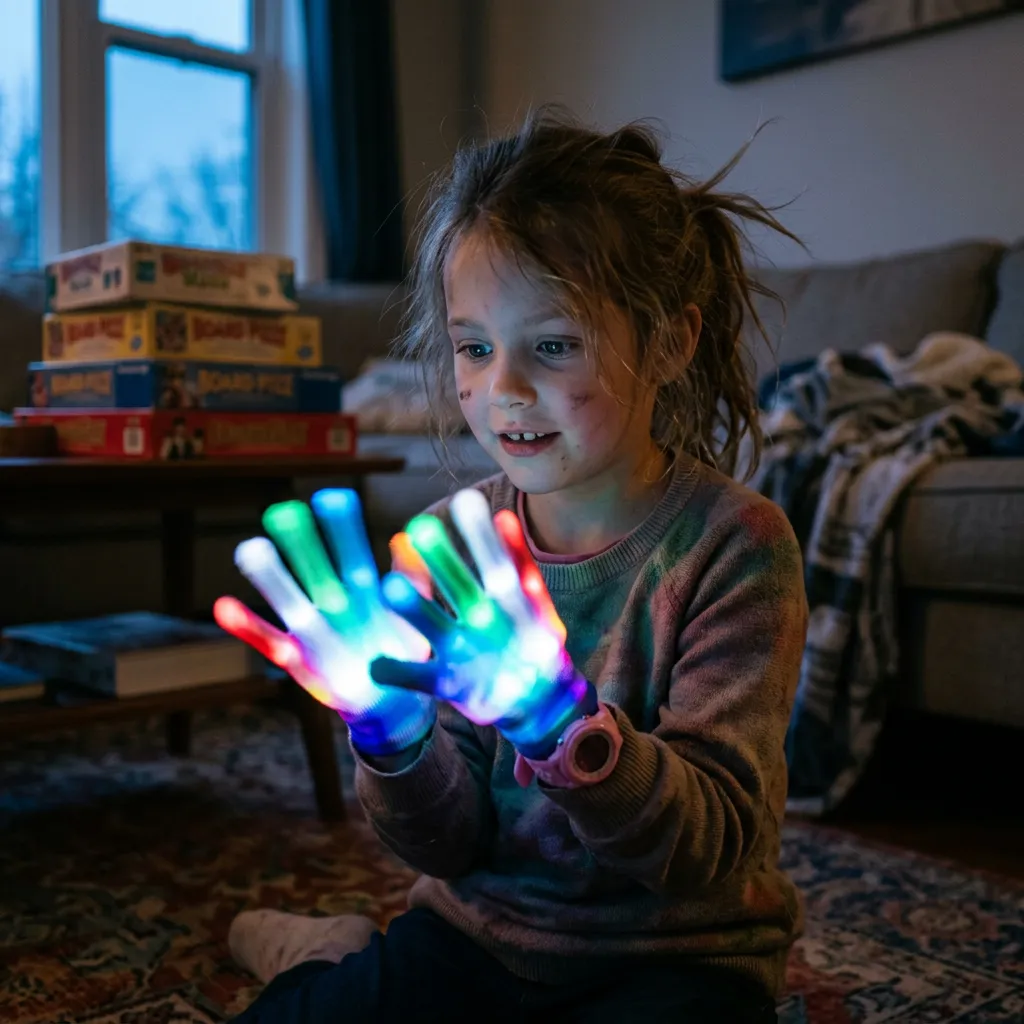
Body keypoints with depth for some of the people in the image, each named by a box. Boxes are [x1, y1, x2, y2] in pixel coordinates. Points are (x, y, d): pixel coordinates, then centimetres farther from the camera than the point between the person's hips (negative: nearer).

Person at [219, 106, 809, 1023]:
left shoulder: (732, 543, -16)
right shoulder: (448, 539, -7)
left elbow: (715, 845, -22)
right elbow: (454, 844, -7)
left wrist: (561, 725, -40)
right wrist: (396, 743, -29)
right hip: (480, 928, 3)